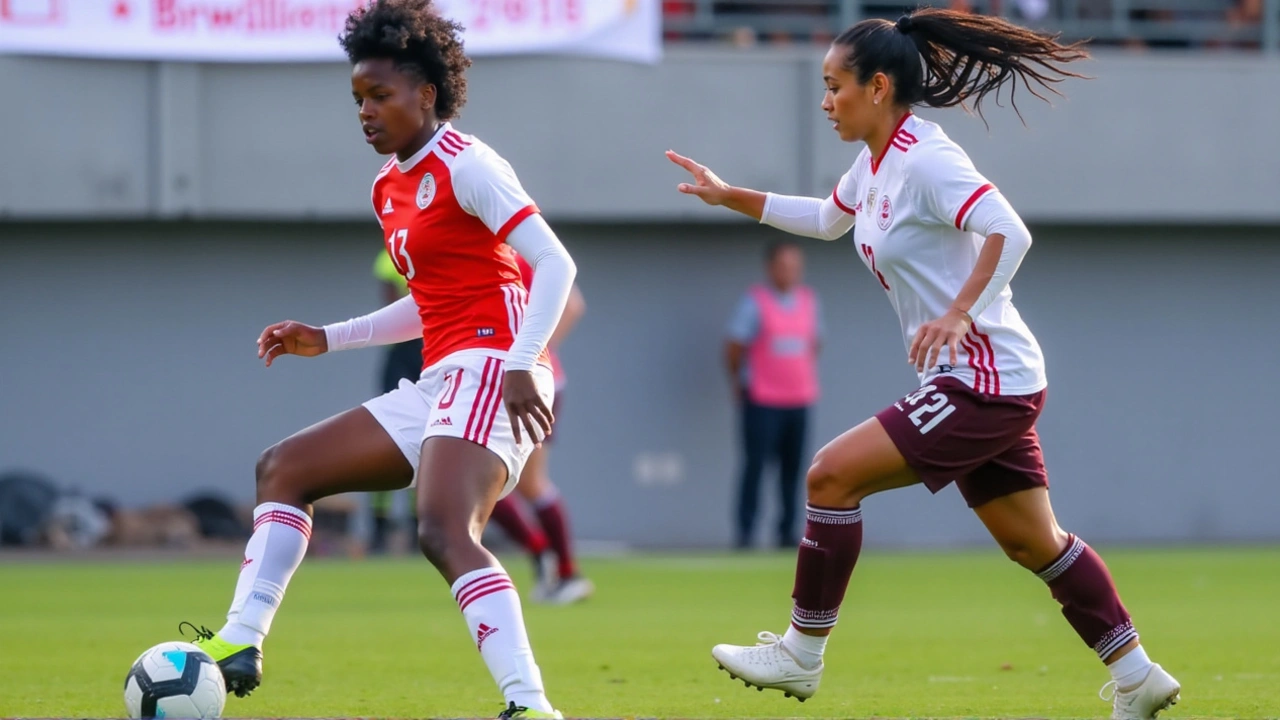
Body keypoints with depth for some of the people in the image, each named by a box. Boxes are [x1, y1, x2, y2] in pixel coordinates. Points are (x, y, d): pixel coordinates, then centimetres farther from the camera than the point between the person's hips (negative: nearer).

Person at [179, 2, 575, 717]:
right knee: (283, 468, 11)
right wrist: (327, 339, 25)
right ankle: (239, 645, 7)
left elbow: (555, 262, -15)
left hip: (488, 365, -10)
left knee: (445, 532, -31)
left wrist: (522, 363, -27)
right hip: (439, 384, 10)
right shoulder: (390, 188, 19)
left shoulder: (463, 165, -8)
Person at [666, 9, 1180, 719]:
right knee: (1035, 545, 14)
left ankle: (801, 654, -3)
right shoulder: (874, 165, 12)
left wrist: (960, 313, -36)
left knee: (833, 473, -11)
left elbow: (1009, 233, -29)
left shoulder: (925, 161, -17)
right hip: (973, 383, 10)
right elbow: (825, 219, 33)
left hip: (986, 381, -10)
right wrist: (731, 197, 29)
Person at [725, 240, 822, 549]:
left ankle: (787, 530, 8)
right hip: (762, 400, -5)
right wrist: (739, 381, 6)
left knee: (792, 466, 3)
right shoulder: (755, 302, -7)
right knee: (755, 464, -7)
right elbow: (734, 348, -3)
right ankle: (745, 532, -4)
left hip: (799, 399, 5)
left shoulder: (809, 301, 9)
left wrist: (804, 377, 15)